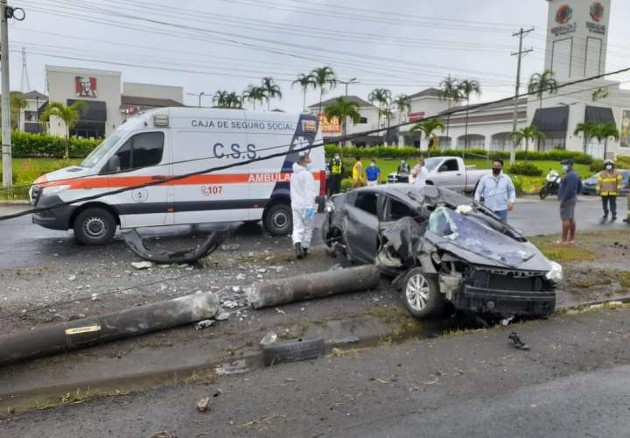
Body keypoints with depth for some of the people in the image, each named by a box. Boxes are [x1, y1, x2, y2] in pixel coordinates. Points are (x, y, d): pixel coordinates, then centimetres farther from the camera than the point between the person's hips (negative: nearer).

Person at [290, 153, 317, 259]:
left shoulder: (294, 174, 14)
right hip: (306, 205, -6)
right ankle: (304, 249, 14)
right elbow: (310, 191, -18)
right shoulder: (307, 174, -11)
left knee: (297, 228, 3)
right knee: (308, 228, 8)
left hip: (295, 205, 6)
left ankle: (297, 244, -20)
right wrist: (310, 206, -21)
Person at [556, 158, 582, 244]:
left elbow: (569, 189, -26)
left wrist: (563, 200, -24)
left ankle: (564, 239, -9)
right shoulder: (574, 174, 16)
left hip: (567, 199, -11)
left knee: (565, 219, -9)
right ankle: (572, 238, 16)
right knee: (571, 219, 12)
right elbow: (580, 186, 23)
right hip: (573, 199, 11)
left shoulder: (569, 175, -18)